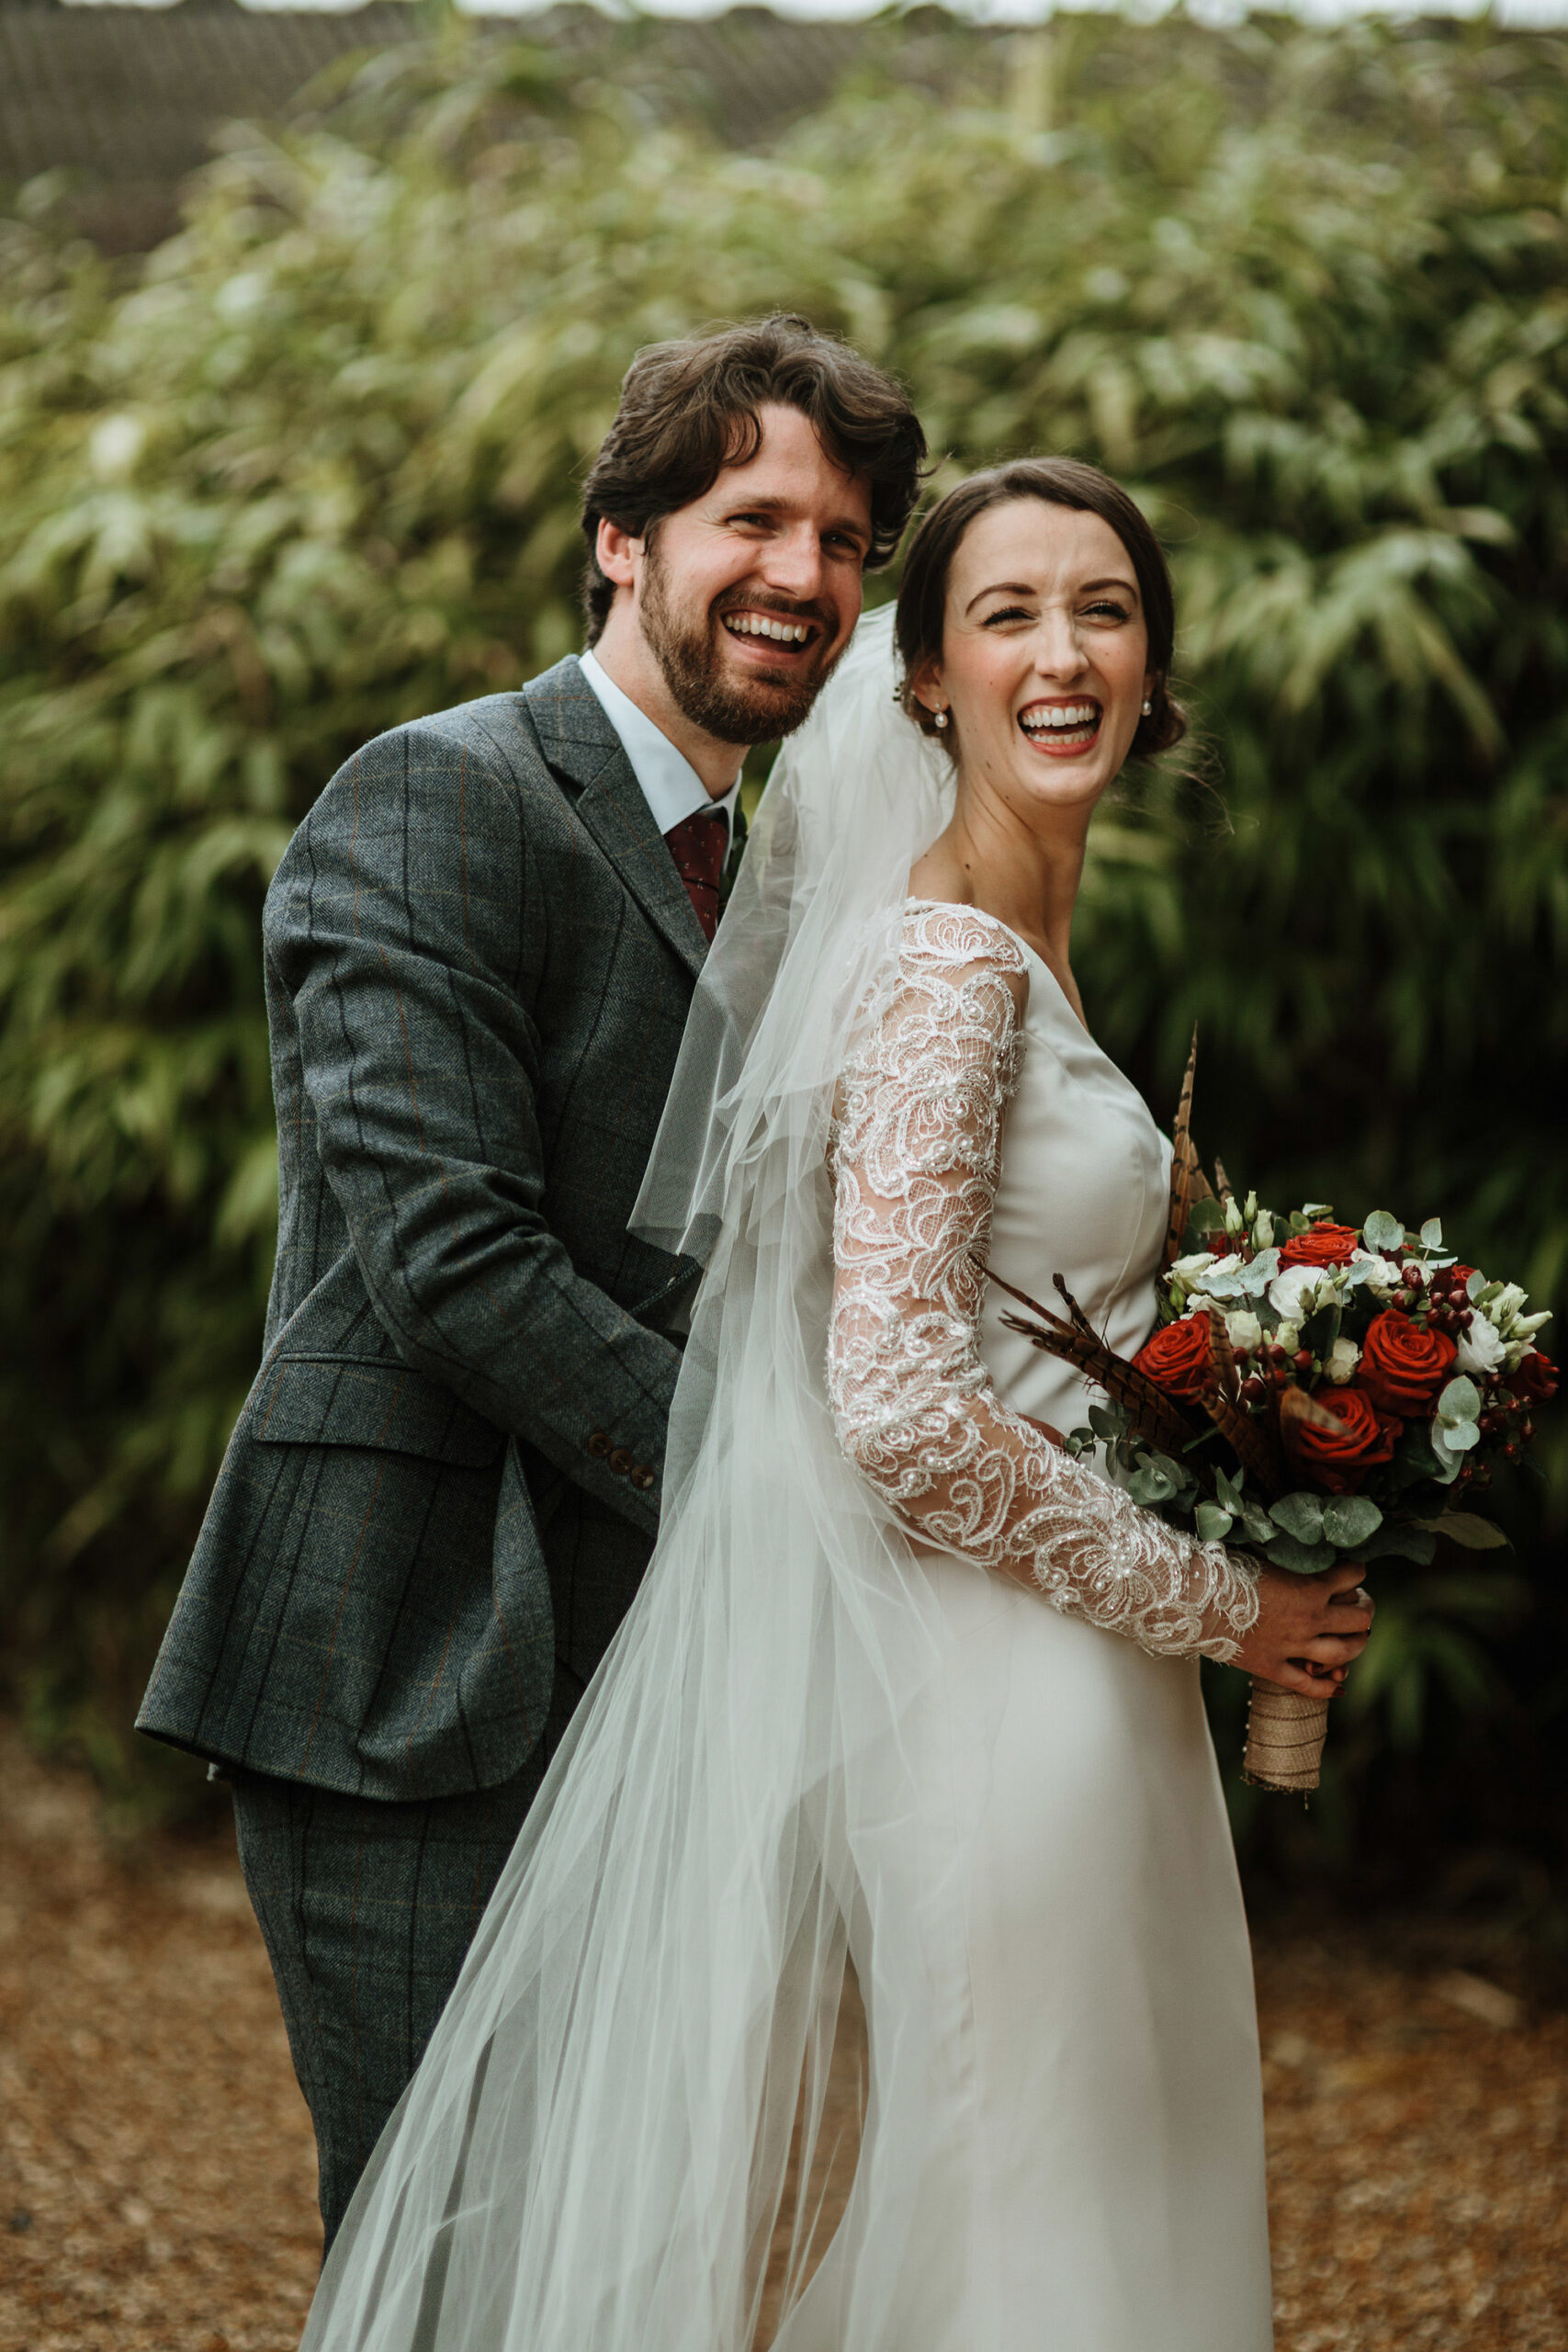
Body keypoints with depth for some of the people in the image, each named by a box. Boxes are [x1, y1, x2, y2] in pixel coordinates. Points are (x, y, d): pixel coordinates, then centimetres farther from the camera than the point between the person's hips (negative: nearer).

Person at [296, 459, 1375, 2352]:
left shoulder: (1018, 953, 15)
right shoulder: (948, 965, -15)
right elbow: (900, 1404, -24)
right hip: (997, 1696, -10)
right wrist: (1217, 1604, -14)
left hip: (1070, 1681, 10)